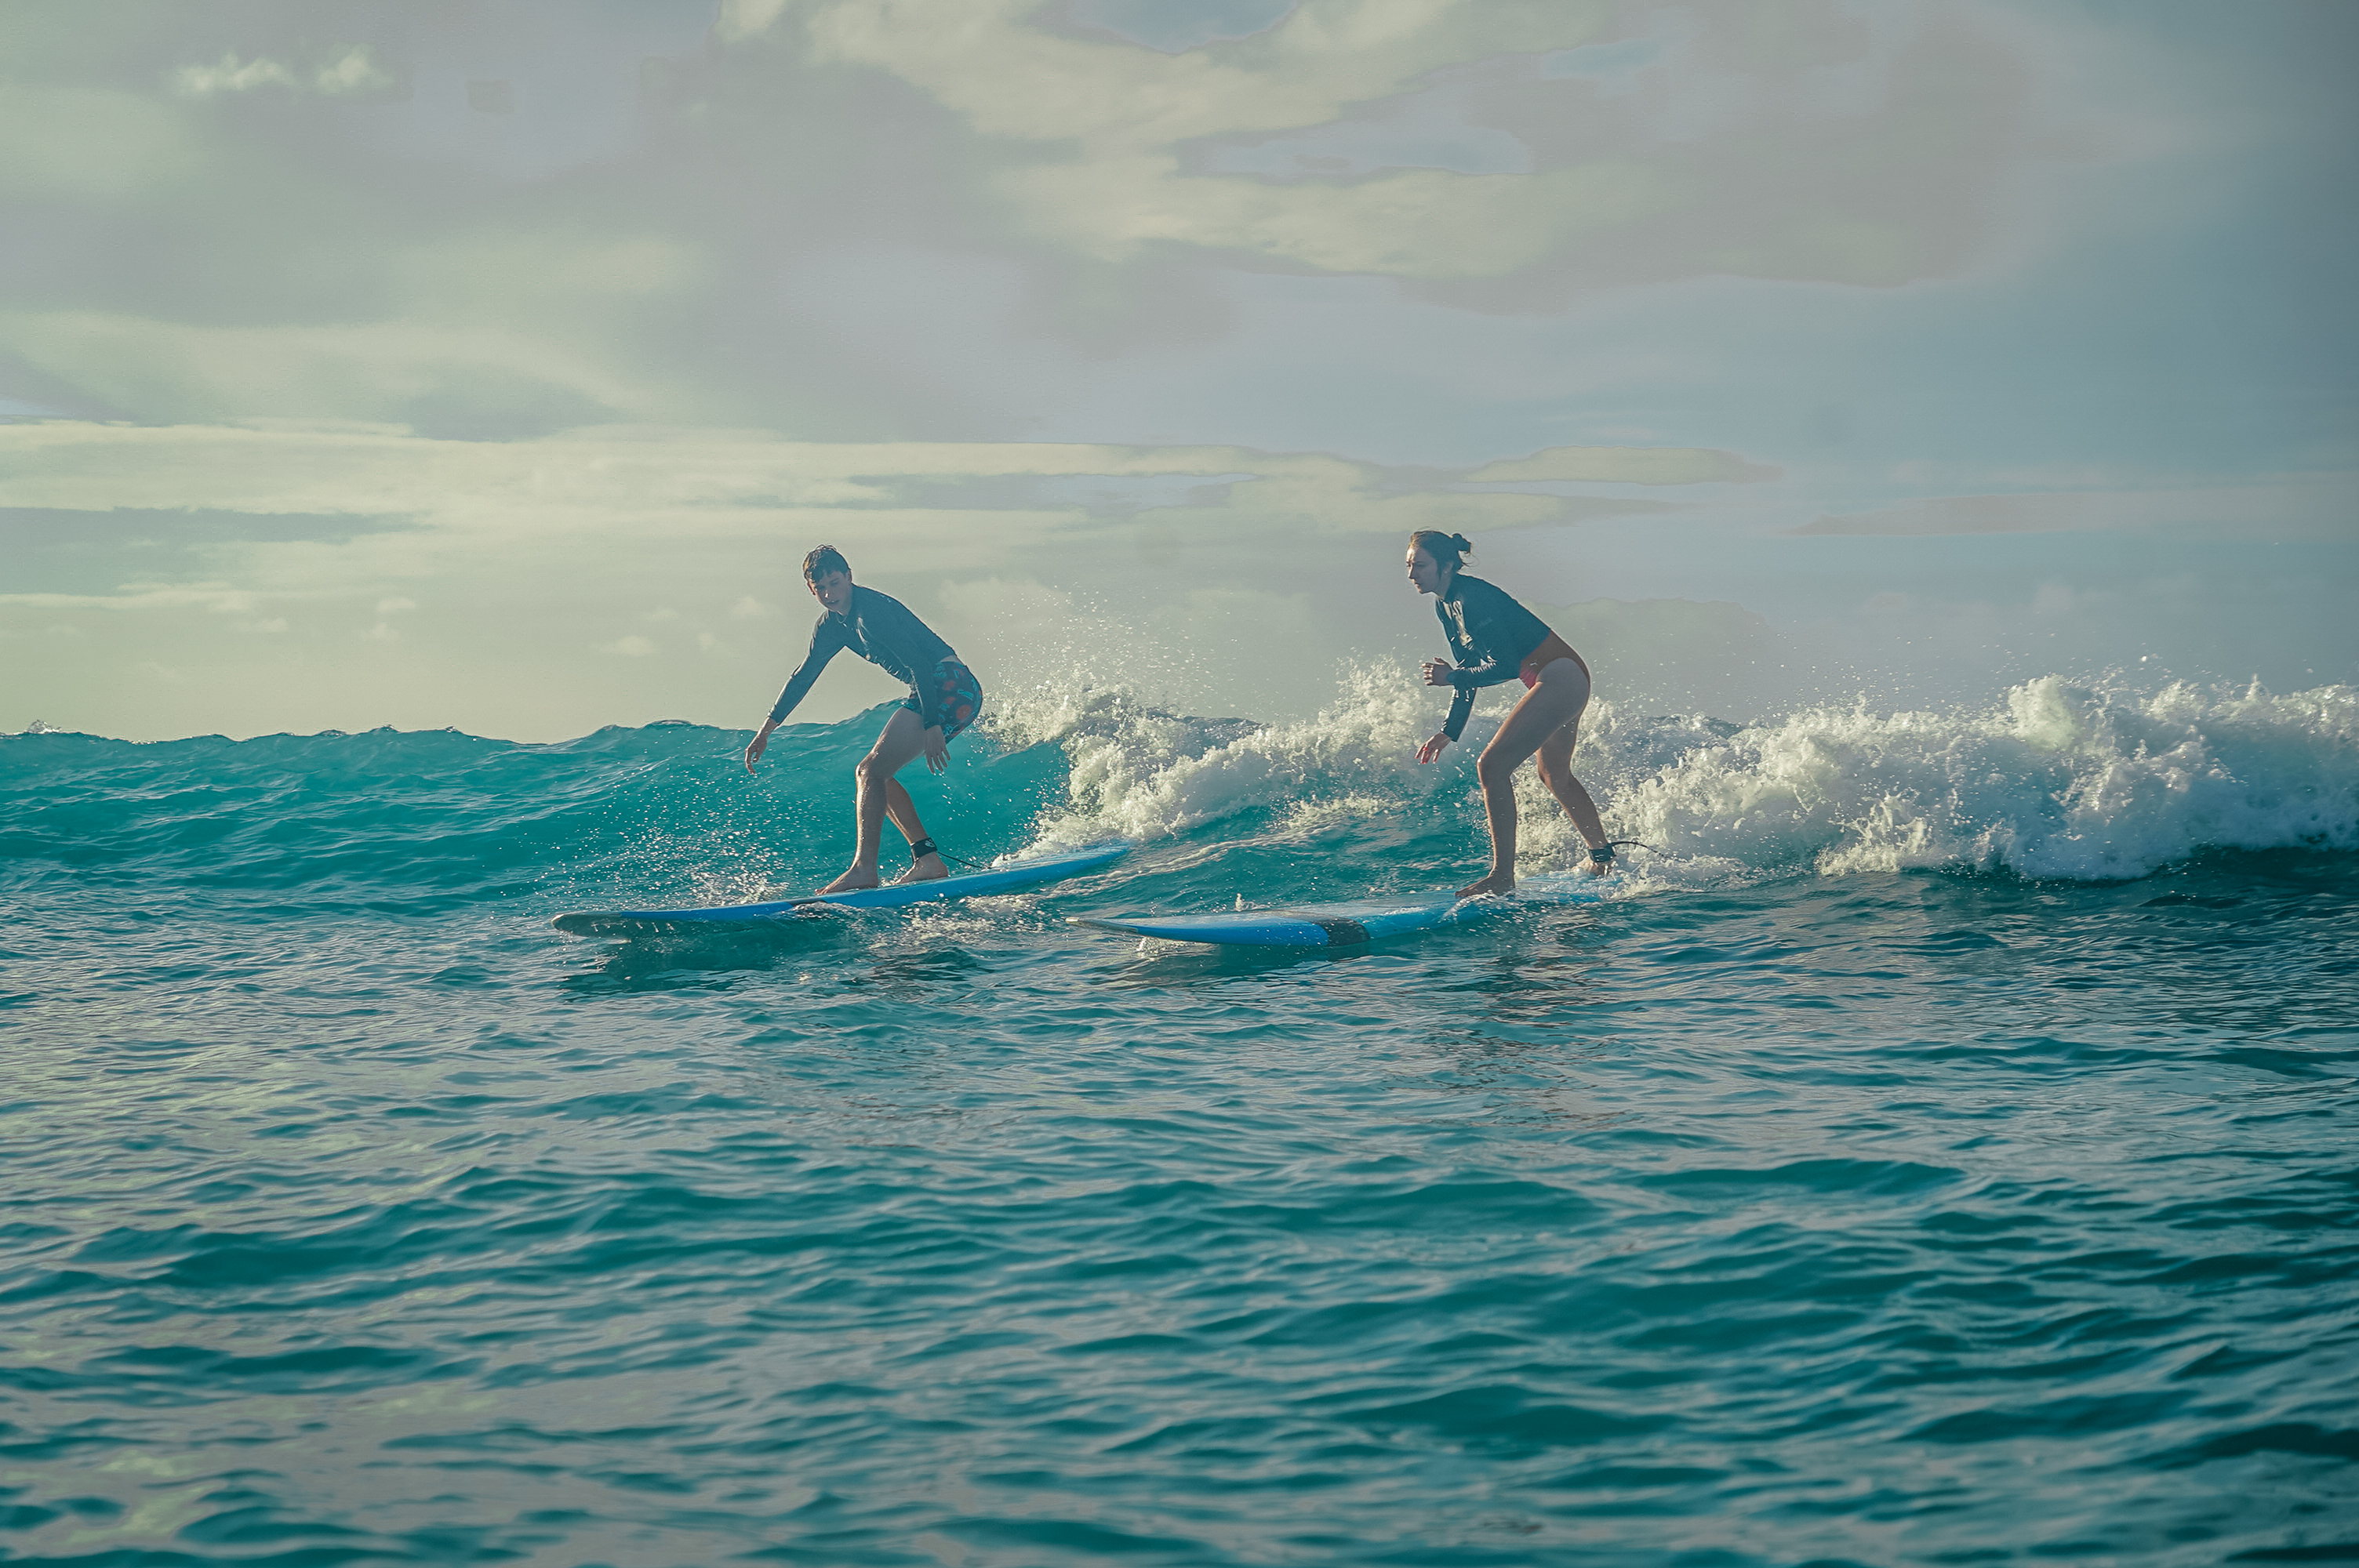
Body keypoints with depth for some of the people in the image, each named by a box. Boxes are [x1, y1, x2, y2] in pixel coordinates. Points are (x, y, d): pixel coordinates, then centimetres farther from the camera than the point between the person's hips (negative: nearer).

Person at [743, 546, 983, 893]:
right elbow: (802, 677, 26)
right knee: (871, 774, 14)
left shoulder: (871, 610, -15)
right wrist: (766, 730, 28)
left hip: (949, 686, -10)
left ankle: (865, 869, -22)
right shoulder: (832, 626, 14)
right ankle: (928, 860, 10)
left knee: (872, 771, -15)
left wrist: (932, 726, -27)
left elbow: (919, 664, -21)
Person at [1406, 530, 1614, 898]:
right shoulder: (1446, 605, 7)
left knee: (1493, 768, -16)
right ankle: (1603, 857, 49)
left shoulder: (1472, 599, -22)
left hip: (1560, 680, -11)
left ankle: (1502, 877, -13)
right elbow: (1471, 669, 14)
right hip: (1565, 683, 11)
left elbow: (1504, 667, -26)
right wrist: (1450, 731, 11)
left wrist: (1452, 677, -17)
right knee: (1555, 775, 29)